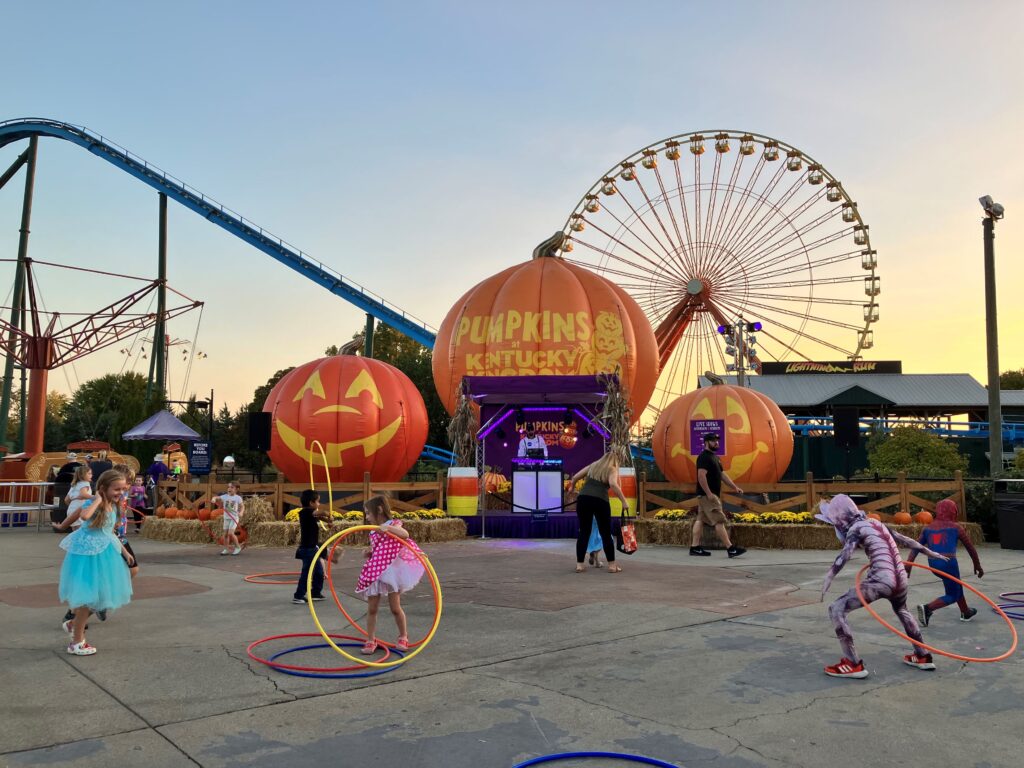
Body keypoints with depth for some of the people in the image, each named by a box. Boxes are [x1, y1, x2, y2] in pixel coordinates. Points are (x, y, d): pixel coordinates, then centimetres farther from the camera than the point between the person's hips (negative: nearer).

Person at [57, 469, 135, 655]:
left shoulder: (113, 506, 6)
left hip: (103, 552, 8)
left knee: (98, 594, 16)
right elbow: (84, 516, -44)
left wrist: (124, 551, 20)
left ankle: (74, 624, 37)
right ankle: (76, 643, 13)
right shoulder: (94, 504, -18)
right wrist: (98, 500, -31)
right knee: (89, 596, -1)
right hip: (87, 553, -8)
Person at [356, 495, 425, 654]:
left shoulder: (392, 524, -8)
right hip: (374, 572, 6)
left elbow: (405, 534, -28)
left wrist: (388, 528, -41)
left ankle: (403, 637, 20)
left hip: (391, 572, -6)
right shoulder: (373, 532, 12)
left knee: (395, 608, 0)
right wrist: (367, 552, 3)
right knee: (371, 609, 4)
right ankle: (370, 640, 13)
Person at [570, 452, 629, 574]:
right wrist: (624, 501, -7)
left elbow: (575, 477, 23)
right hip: (600, 501, -3)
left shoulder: (592, 466, 25)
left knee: (584, 532, 10)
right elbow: (613, 484, -8)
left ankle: (579, 565, 9)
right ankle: (612, 565, 10)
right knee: (606, 533, 7)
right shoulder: (612, 470, 13)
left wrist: (572, 489, 41)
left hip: (583, 499, 4)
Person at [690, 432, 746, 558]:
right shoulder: (704, 457, -14)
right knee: (719, 521, -10)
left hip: (712, 495, 10)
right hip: (707, 495, -10)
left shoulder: (714, 457, 19)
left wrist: (735, 487, 15)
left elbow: (722, 474, 22)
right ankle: (730, 549, -9)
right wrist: (709, 494, -26)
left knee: (700, 520, 9)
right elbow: (701, 476, -23)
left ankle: (695, 547, 11)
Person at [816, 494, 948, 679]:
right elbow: (904, 539, 29)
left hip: (880, 580, -9)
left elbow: (845, 554, -22)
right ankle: (923, 657, 48)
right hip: (900, 579, 9)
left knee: (836, 610, -5)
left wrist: (829, 577, -34)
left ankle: (853, 664, -6)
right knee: (902, 611, 40)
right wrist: (930, 552, 42)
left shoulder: (856, 528, -4)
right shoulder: (875, 523, 19)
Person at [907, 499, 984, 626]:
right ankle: (927, 608, -17)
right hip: (948, 562, -5)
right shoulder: (956, 527, 5)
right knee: (952, 596, 6)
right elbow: (970, 548, 13)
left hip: (932, 563, 5)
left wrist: (908, 565, -2)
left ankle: (966, 612, 44)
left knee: (956, 585, 29)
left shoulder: (928, 528, 14)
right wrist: (977, 565, 26)